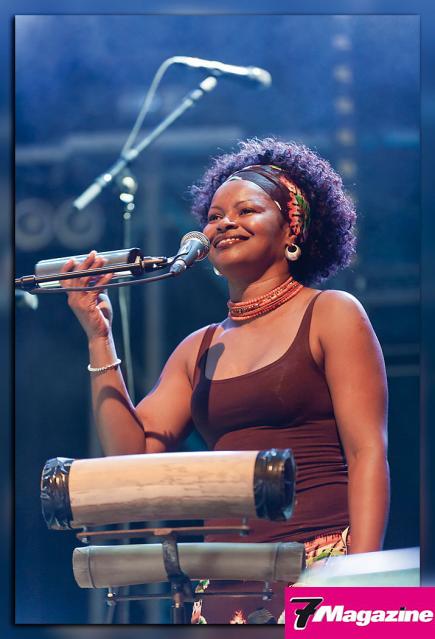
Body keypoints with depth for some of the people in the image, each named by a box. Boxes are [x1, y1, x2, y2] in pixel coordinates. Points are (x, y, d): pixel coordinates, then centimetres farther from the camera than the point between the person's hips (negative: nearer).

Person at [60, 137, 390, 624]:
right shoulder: (199, 350, 19)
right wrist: (99, 338, 6)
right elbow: (133, 456, 9)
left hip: (320, 566, -4)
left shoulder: (329, 315, 4)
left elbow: (368, 454, -4)